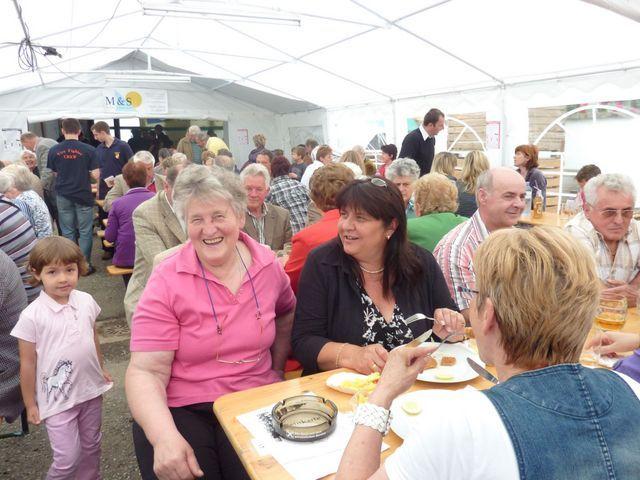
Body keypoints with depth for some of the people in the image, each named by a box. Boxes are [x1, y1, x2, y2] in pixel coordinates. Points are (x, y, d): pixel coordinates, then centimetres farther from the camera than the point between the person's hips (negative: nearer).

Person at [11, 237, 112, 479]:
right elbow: (27, 364, -9)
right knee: (68, 458, 0)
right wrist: (30, 404, -3)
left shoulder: (86, 301, -5)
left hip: (91, 389, 4)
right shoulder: (32, 316, -17)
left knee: (91, 446, 20)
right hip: (57, 399, -4)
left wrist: (101, 369, 20)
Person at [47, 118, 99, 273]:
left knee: (67, 231, 10)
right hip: (83, 195, -2)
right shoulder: (88, 150, -10)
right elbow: (96, 175, -10)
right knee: (85, 232, 6)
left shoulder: (54, 150, -3)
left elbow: (54, 173, 5)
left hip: (63, 196, 2)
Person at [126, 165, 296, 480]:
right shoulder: (167, 281, -9)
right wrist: (164, 437, -28)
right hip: (181, 410, -2)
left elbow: (287, 312, 21)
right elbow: (146, 372, -13)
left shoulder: (267, 264, 1)